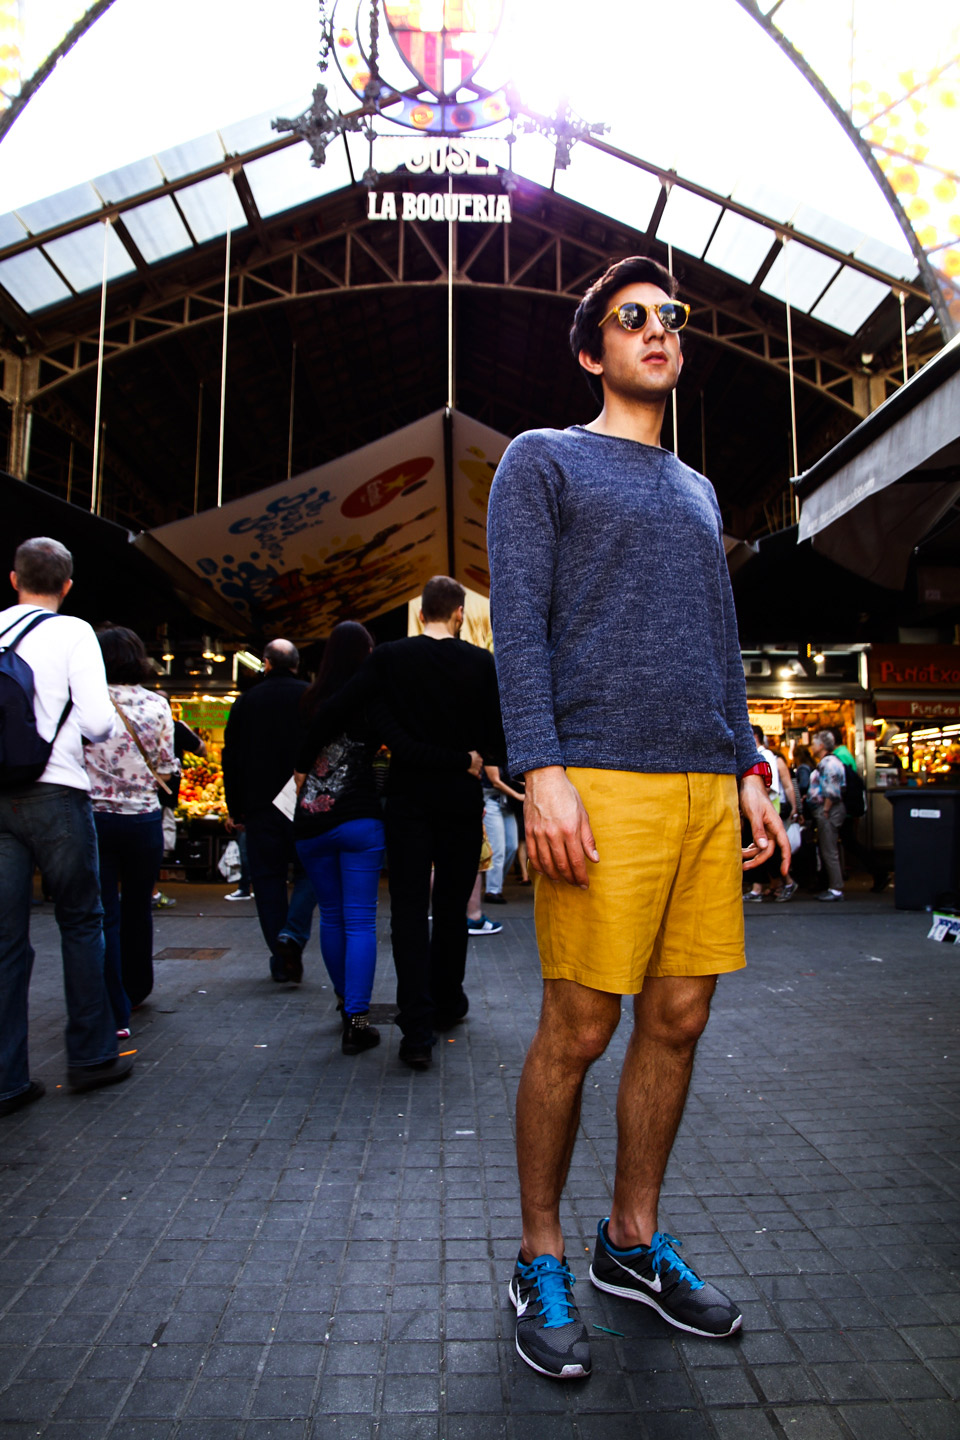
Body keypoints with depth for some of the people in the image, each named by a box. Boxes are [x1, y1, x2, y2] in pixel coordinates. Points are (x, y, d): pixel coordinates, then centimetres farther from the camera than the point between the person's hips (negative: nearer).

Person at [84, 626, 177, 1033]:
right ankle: (136, 988, 38)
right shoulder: (156, 705, -4)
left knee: (105, 916, 3)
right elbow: (166, 770, -1)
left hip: (94, 816, -1)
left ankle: (116, 1013, 1)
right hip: (143, 820, 1)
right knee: (137, 908, 19)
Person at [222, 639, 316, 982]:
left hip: (260, 806, 2)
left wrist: (234, 808, 13)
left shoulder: (246, 701, 5)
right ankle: (293, 933, -11)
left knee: (268, 879, 8)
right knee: (308, 871, 12)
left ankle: (281, 962, 10)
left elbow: (230, 758, 7)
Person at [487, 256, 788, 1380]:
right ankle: (540, 1260, 19)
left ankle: (634, 1242, 27)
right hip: (601, 780, -6)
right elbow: (518, 627, -4)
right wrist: (541, 772, -15)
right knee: (577, 1032, -2)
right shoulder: (544, 460, 8)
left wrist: (747, 769, 13)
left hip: (706, 786, 6)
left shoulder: (696, 492, 26)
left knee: (677, 1021, 9)